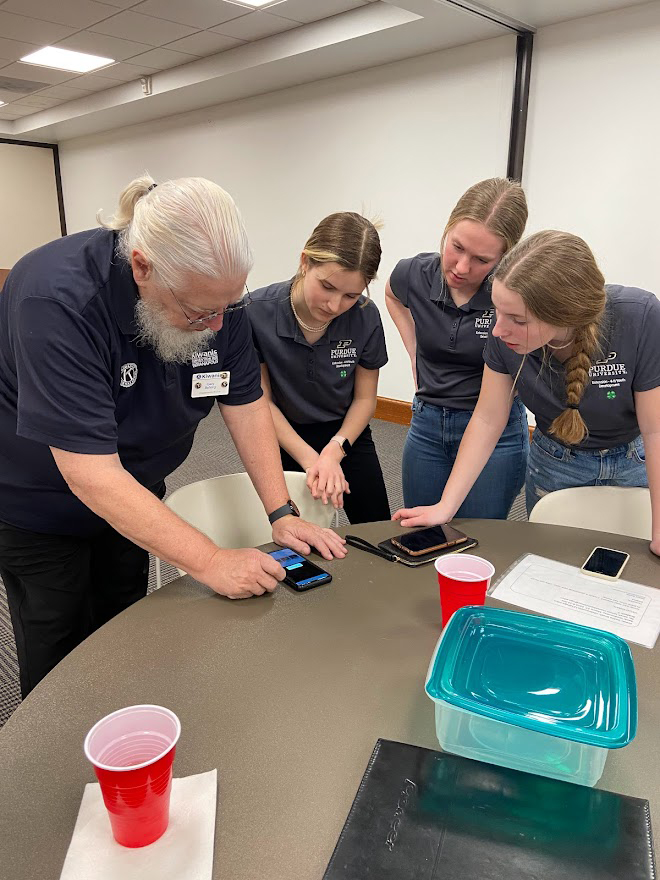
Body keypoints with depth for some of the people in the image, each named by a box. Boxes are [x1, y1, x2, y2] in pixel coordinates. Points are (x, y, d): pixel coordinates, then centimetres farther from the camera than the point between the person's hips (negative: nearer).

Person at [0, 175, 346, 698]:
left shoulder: (215, 293, -17)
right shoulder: (57, 298, -35)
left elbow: (245, 403, -8)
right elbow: (92, 475, -37)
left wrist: (282, 514, -15)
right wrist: (210, 562, -35)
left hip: (131, 496, 5)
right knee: (61, 661, 9)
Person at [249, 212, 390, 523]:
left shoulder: (365, 317, -21)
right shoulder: (257, 312, -26)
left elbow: (364, 398, -7)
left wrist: (334, 451, -22)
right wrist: (310, 459, -22)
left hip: (346, 433, 2)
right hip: (285, 437, -1)